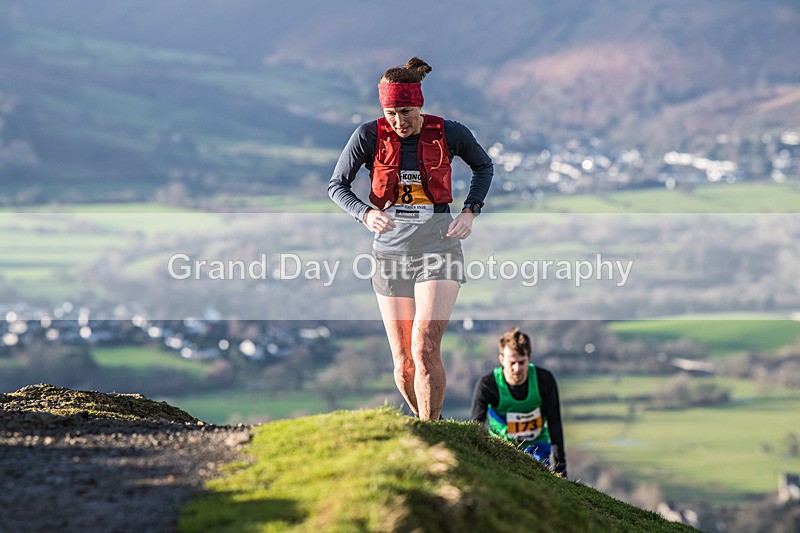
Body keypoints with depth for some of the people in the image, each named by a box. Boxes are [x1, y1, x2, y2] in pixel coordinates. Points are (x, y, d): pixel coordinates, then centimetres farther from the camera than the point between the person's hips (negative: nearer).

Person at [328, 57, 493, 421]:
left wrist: (470, 211, 2)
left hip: (439, 250, -2)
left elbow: (484, 166, 16)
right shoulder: (369, 135, -5)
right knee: (403, 364, 4)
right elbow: (336, 186, 1)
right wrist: (366, 214, -19)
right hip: (390, 251, 2)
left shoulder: (449, 133, -4)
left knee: (425, 346, -22)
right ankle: (429, 421, 29)